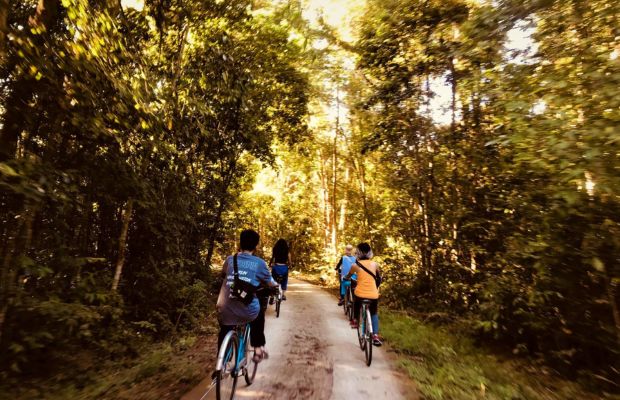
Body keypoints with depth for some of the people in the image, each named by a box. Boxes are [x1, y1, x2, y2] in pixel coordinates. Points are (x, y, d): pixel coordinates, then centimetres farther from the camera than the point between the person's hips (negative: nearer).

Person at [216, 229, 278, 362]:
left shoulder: (230, 259, 7)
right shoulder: (259, 263, -2)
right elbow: (270, 284, 10)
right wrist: (277, 285, 34)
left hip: (226, 311, 2)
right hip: (248, 311, -2)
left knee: (224, 333, 31)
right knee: (259, 314, 32)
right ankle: (258, 349, 29)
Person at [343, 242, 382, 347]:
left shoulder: (355, 265, -2)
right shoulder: (374, 264, 6)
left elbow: (348, 277, 16)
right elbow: (379, 277, 23)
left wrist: (344, 277, 39)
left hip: (360, 294, -2)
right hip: (373, 294, 2)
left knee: (356, 305, 34)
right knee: (374, 314, 24)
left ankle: (355, 321, 38)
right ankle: (375, 336, 10)